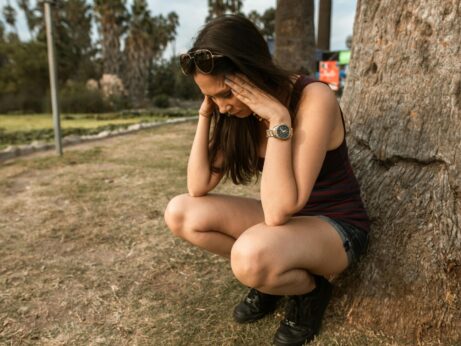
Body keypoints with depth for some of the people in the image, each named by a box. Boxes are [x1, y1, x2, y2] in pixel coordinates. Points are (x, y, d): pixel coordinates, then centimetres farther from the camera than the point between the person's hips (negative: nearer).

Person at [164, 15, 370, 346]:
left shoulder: (314, 99, -26)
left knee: (251, 254, -38)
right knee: (180, 213, -9)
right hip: (286, 219, 6)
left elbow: (279, 210, -32)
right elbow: (198, 187, -10)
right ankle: (271, 275, 6)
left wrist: (278, 120, -35)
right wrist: (205, 115, -14)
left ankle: (310, 289, -2)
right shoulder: (238, 112, -5)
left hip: (336, 227, -6)